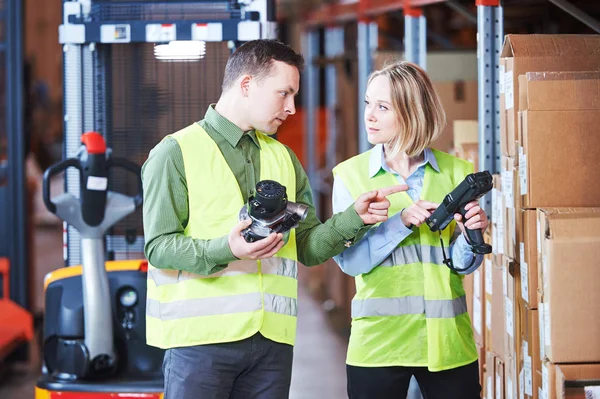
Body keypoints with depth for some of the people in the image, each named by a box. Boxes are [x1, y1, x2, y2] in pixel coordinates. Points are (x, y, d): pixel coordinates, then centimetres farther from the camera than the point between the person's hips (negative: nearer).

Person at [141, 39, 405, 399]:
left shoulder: (284, 159, 20)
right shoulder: (176, 153, 0)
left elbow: (307, 247, 16)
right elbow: (158, 246, -8)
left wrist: (353, 219, -1)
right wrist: (225, 250, -23)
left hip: (272, 341, 5)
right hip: (200, 337, -5)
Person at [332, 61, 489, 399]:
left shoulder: (455, 173, 2)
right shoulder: (351, 174, 0)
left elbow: (463, 263, 4)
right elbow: (349, 260, -9)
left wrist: (470, 236, -17)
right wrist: (402, 221, -21)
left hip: (447, 341, 1)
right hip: (378, 342, -1)